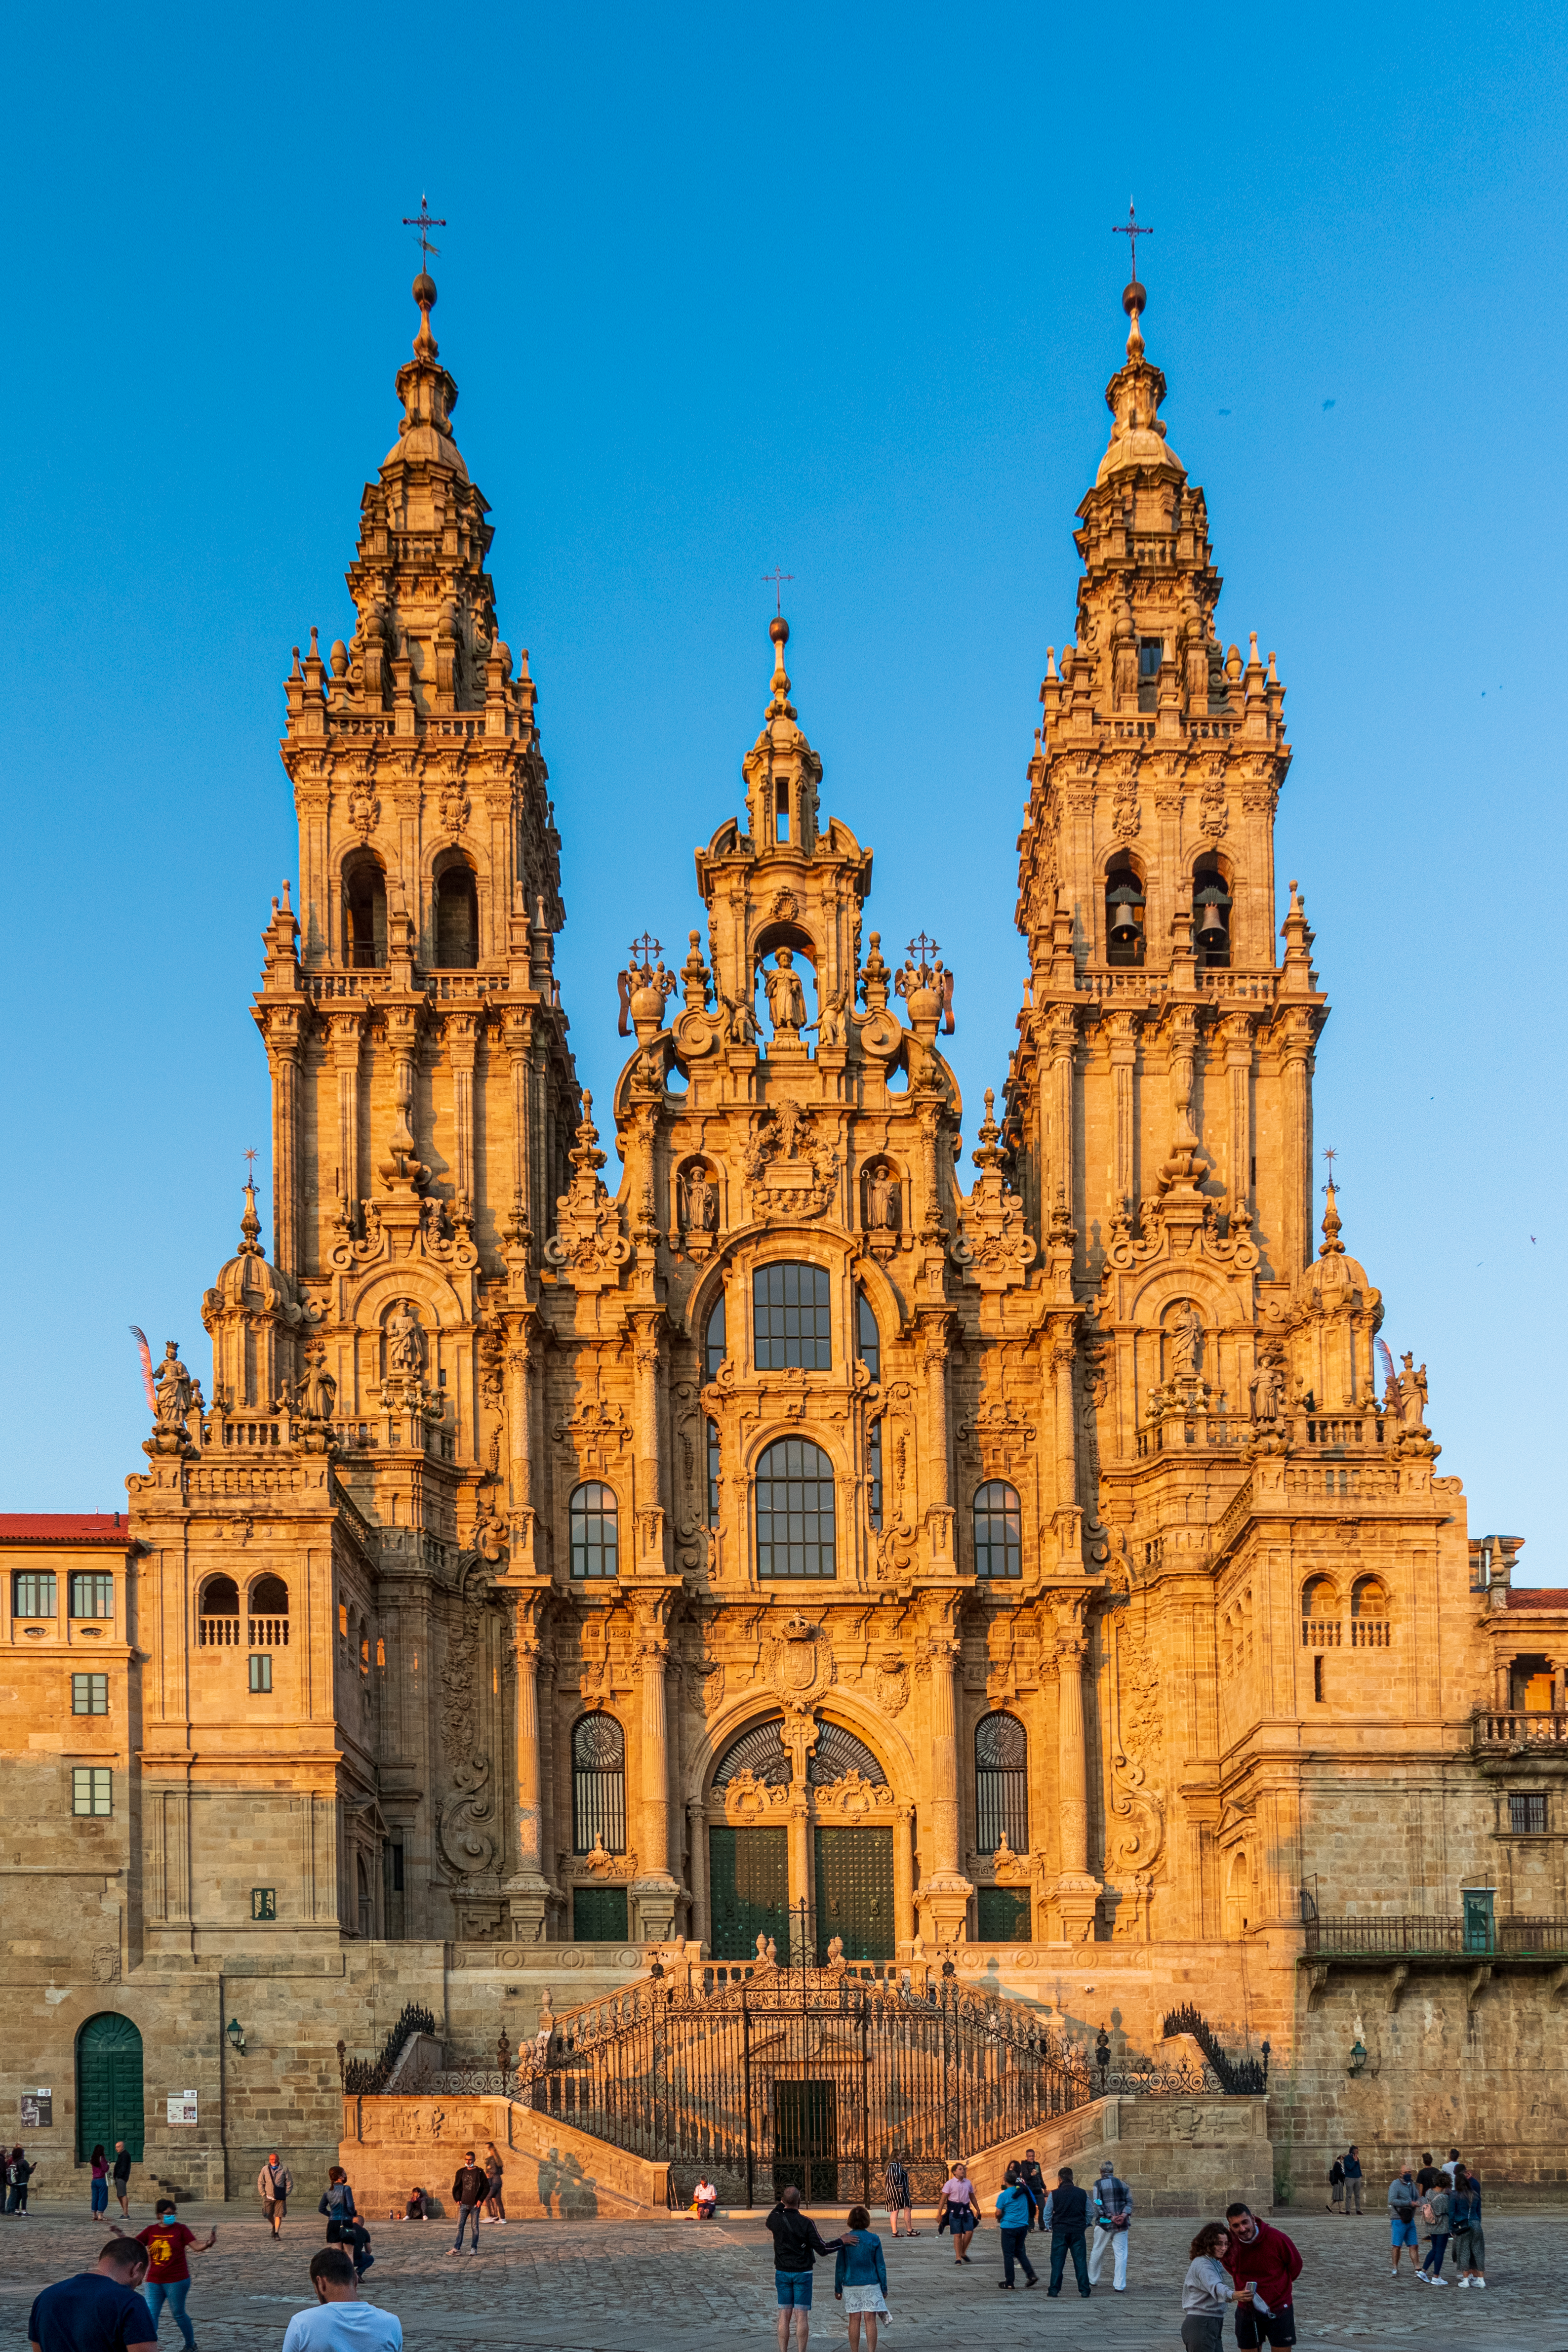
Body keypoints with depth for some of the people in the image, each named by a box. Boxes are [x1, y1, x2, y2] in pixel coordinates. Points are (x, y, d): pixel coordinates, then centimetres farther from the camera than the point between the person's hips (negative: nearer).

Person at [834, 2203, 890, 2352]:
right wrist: (884, 2288, 6)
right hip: (871, 2284, -1)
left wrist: (838, 2289, 7)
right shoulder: (874, 2239, -5)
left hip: (850, 2285, 1)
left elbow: (840, 2267, -1)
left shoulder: (845, 2240, -5)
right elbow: (880, 2266, -2)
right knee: (870, 2320, 2)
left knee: (854, 2320, 8)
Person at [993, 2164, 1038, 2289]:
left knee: (1008, 2254, 4)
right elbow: (1032, 2207, 15)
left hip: (1009, 2227, -6)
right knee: (1020, 2251, 18)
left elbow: (998, 2213, -11)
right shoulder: (1023, 2192, 3)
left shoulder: (1004, 2195, -14)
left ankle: (1009, 2282, 9)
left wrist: (999, 2220, 10)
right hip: (1023, 2226, 6)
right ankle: (1031, 2275, 5)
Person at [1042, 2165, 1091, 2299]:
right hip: (1078, 2231, 2)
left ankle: (1054, 2289, 5)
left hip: (1060, 2231, -2)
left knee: (1057, 2262, 5)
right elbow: (1089, 2214, 10)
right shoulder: (1082, 2194, 1)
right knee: (1080, 2261, 5)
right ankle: (1084, 2290, 5)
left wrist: (1049, 2227, 17)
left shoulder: (1054, 2194, -6)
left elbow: (1047, 2214, 1)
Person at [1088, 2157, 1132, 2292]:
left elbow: (1098, 2204, -11)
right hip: (1122, 2225, 2)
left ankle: (1092, 2280, 27)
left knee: (1097, 2251, 14)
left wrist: (1111, 2217, -14)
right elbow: (1129, 2201, 0)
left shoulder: (1099, 2184, -1)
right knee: (1121, 2254, 2)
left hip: (1104, 2223, -2)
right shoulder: (1122, 2184, 10)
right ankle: (1120, 2286, -3)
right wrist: (1124, 2214, -13)